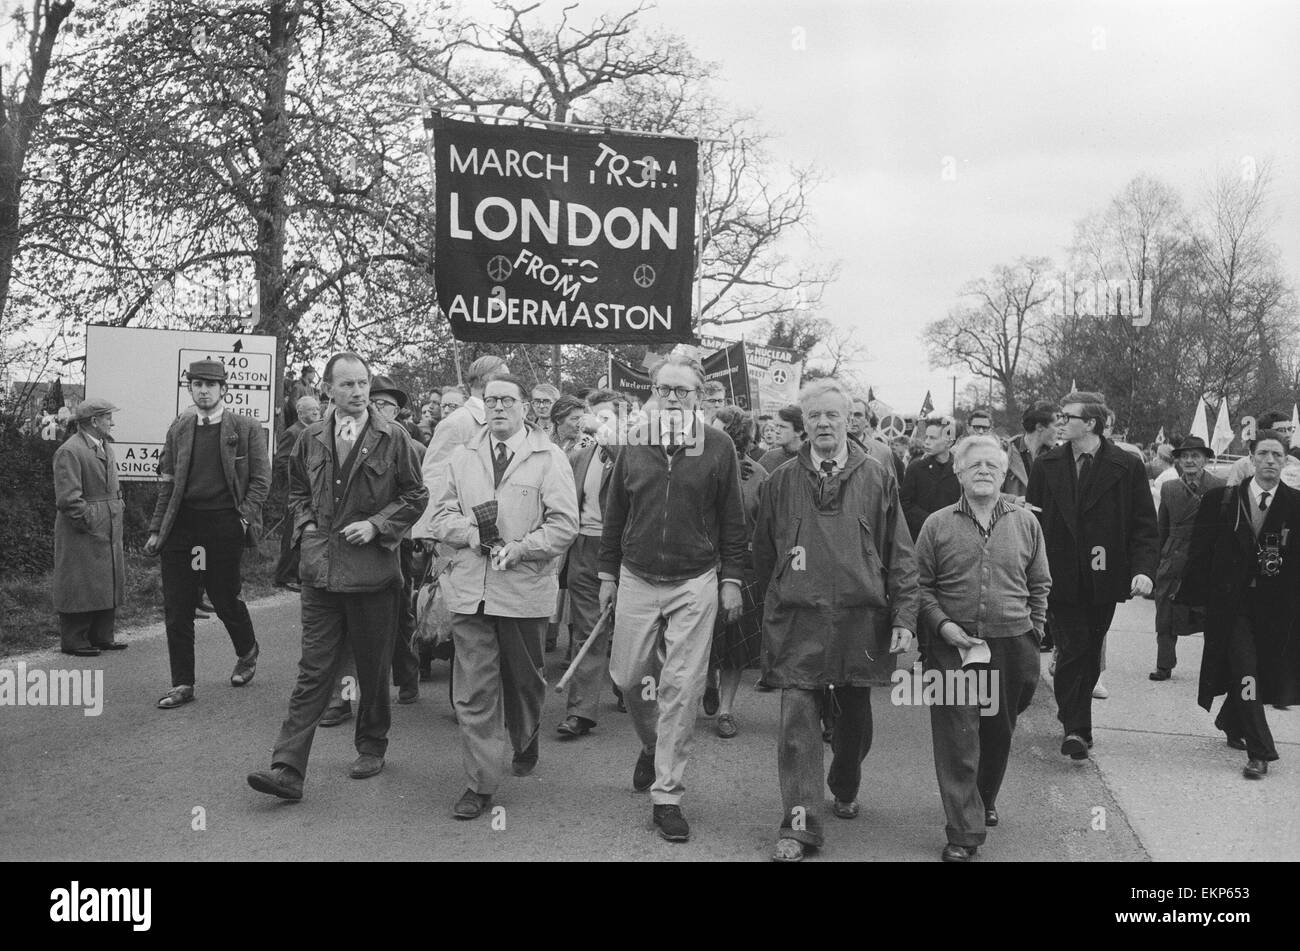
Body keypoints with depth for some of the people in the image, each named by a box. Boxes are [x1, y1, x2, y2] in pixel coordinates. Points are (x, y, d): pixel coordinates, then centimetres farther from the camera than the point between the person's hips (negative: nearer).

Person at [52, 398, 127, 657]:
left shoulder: (106, 446, 14)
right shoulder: (69, 452, -15)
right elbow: (67, 498, -19)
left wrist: (117, 507, 13)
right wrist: (89, 523, -16)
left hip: (109, 532, 9)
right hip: (83, 535, -9)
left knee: (109, 584, 12)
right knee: (80, 587, -2)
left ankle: (101, 636, 22)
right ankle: (74, 641, 8)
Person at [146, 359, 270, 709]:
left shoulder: (246, 428, 2)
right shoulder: (178, 429, 12)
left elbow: (260, 479, 1)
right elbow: (168, 483, 13)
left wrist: (245, 516, -12)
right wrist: (156, 529, 8)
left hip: (224, 524, -3)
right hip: (182, 523, 4)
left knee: (225, 598, 5)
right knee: (176, 607, 2)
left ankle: (247, 653, 34)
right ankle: (182, 684, 10)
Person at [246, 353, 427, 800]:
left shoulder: (392, 438, -3)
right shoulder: (311, 439, 7)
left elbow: (415, 496, 2)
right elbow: (297, 489, 23)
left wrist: (377, 525, -9)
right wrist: (305, 524, 6)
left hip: (373, 571, -2)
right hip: (320, 570, 2)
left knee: (373, 668, 11)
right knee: (313, 670, 0)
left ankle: (372, 747, 31)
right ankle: (287, 770, -1)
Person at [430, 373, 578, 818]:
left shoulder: (549, 458, 0)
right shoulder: (463, 458, 11)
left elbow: (564, 524, -7)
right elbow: (440, 517, 9)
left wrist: (521, 547, -19)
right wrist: (473, 532, -10)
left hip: (524, 587, -2)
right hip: (469, 588, 2)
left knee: (524, 679, 15)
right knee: (474, 690, 0)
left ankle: (525, 743, 43)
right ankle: (480, 784, 7)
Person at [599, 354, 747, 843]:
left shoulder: (717, 446, -2)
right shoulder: (633, 445, 4)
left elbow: (732, 521, 2)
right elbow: (614, 515, 11)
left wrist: (731, 579, -1)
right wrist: (607, 573, 10)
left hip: (695, 584, -2)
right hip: (637, 581, 3)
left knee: (682, 688, -2)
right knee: (628, 677, 7)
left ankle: (667, 795, 8)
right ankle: (652, 745, 38)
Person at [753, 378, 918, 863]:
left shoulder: (877, 478, 3)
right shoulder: (781, 482, 6)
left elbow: (899, 554, 2)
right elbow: (763, 553, 12)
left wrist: (904, 615, -5)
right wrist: (773, 606, 10)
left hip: (860, 620, 1)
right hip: (797, 622, -1)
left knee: (855, 717, 15)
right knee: (797, 720, -6)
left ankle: (845, 789, 40)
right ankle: (799, 825, -1)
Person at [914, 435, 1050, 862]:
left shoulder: (1026, 523, 5)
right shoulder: (937, 525, 0)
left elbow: (1039, 585, 13)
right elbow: (922, 585, 4)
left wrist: (1033, 631, 5)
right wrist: (942, 624, -9)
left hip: (1011, 646, 2)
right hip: (953, 646, -2)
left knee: (999, 732, 16)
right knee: (956, 739, -5)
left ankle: (985, 799, 41)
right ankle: (964, 831, 2)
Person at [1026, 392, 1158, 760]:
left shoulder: (1127, 467, -1)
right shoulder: (1046, 466, 4)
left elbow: (1144, 526, -1)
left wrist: (1143, 569, -15)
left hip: (1103, 578, 1)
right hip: (1060, 577, 0)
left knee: (1089, 652, 11)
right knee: (1073, 649, -9)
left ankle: (1075, 723, 27)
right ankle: (1076, 728, -2)